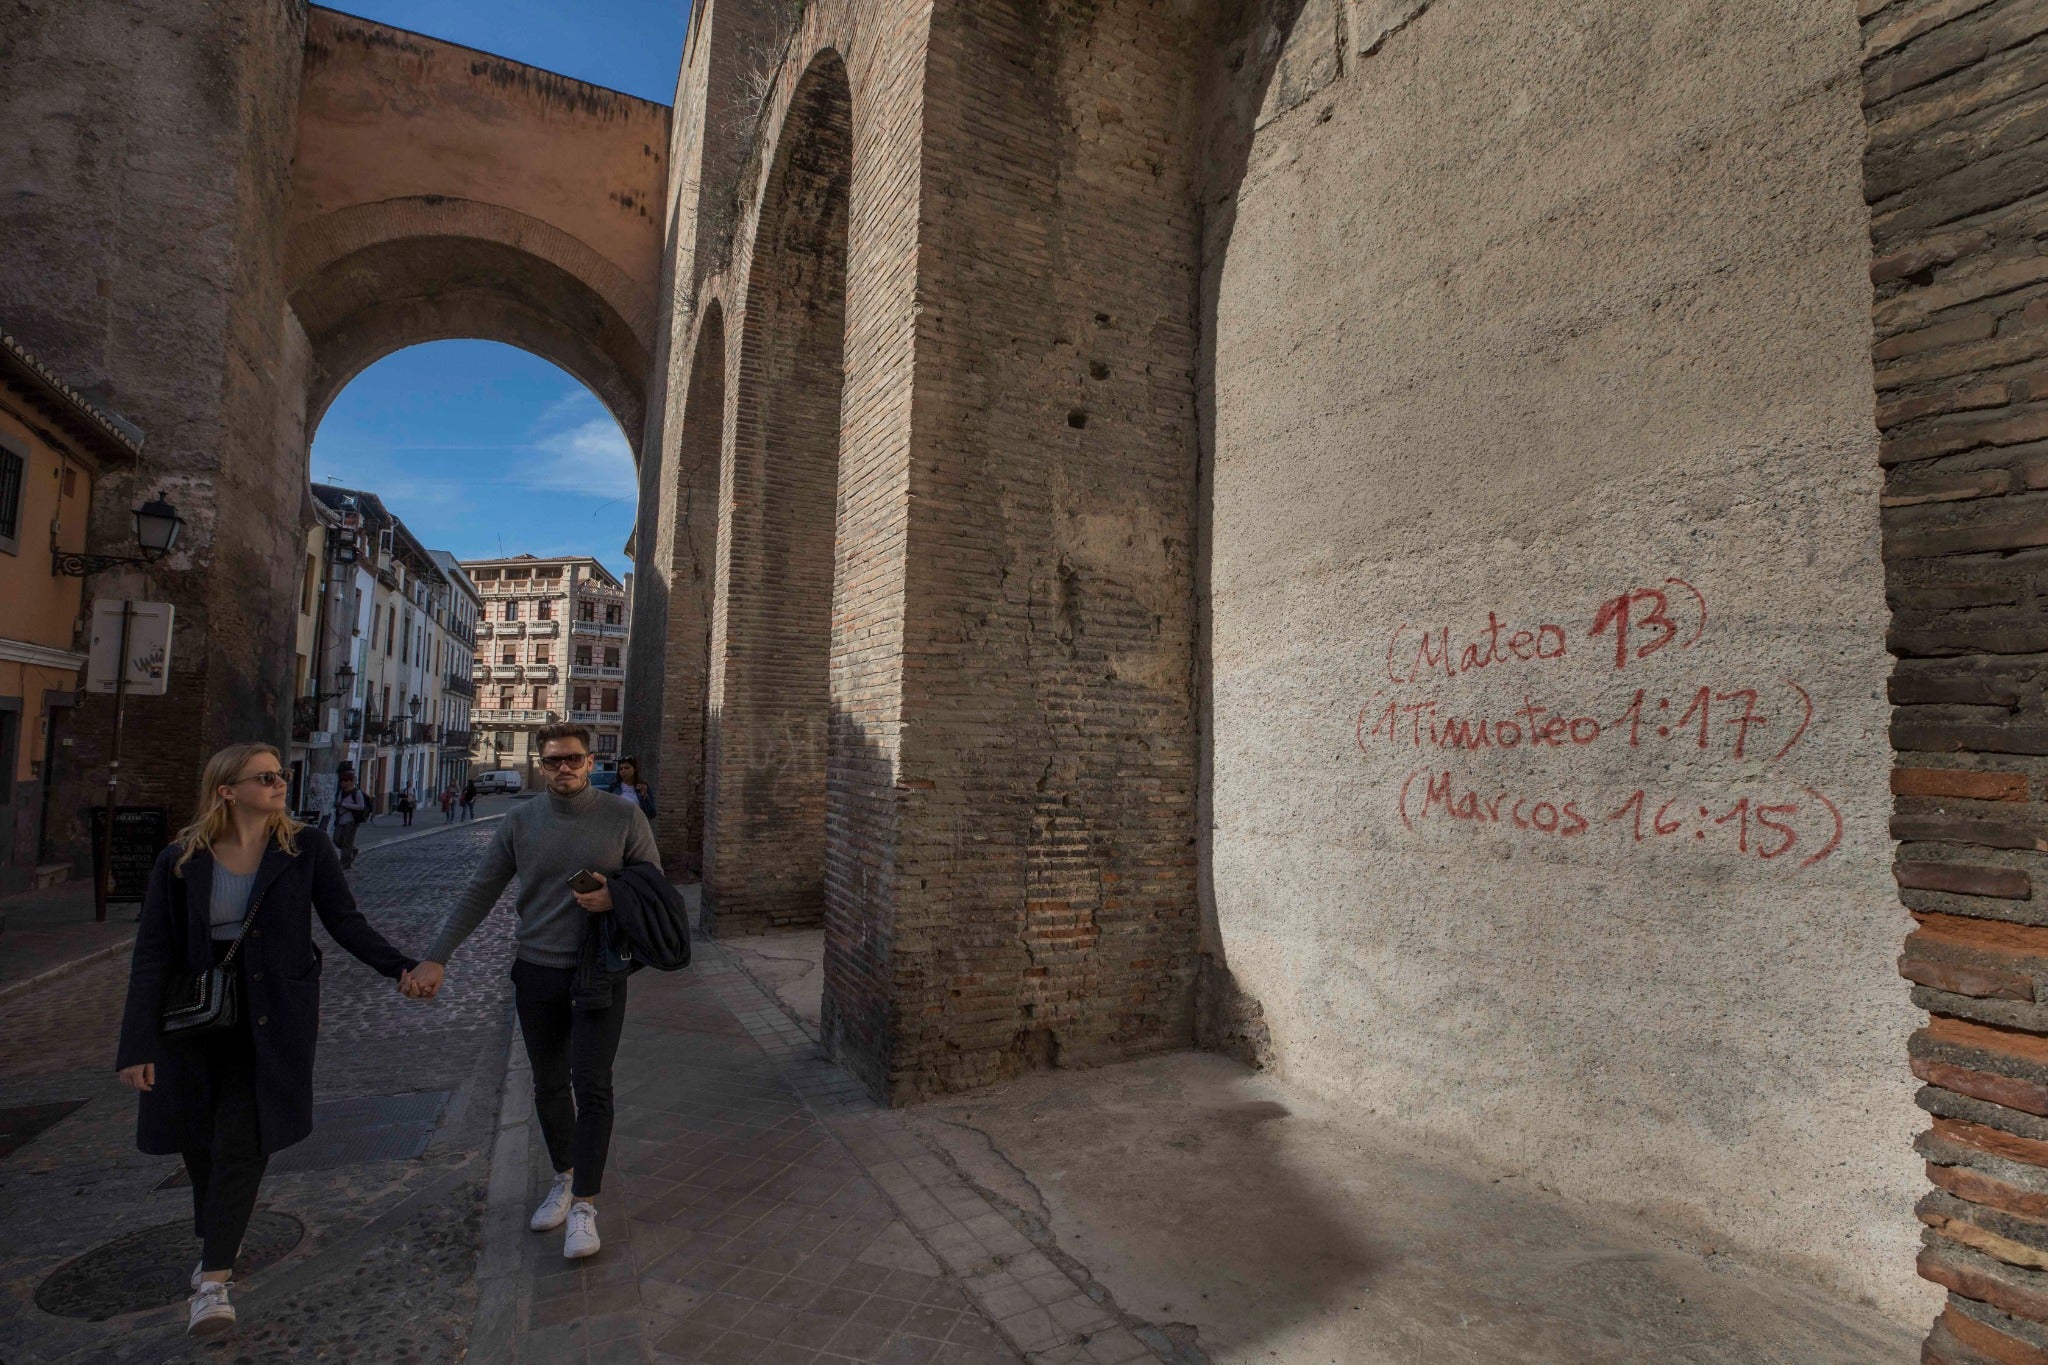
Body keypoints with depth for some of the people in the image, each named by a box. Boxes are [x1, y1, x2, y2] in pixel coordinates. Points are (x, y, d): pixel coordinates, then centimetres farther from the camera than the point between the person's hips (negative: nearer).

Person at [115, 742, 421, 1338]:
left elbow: (346, 921, -6)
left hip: (273, 1020, -2)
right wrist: (136, 1045, -7)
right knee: (197, 1138, 14)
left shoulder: (307, 848, -7)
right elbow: (153, 955, -4)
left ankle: (214, 1278, 8)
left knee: (243, 1142, -4)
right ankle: (217, 1242, 41)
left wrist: (398, 966, -19)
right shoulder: (180, 860, -5)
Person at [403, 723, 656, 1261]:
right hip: (537, 972, 3)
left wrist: (615, 899, -20)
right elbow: (479, 893, 3)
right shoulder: (521, 821, 1)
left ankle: (584, 1204, 6)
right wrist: (437, 958, -4)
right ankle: (564, 1178, 35)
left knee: (592, 1086, -5)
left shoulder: (624, 818, -6)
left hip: (599, 973, -3)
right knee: (549, 1086, 15)